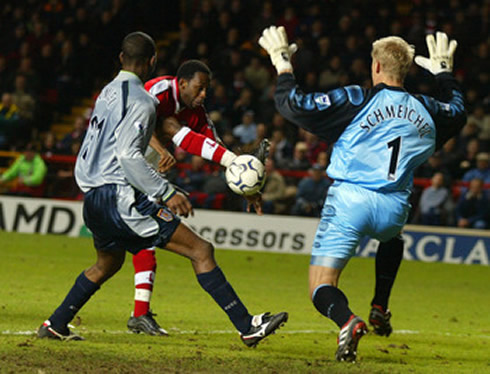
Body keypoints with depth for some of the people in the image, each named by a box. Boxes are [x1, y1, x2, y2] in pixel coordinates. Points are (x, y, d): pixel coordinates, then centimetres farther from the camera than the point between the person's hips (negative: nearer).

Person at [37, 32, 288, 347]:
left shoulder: (108, 93, 15)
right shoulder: (141, 101, -11)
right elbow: (128, 154, -22)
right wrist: (167, 193, -22)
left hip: (92, 197, 9)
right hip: (121, 196, -9)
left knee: (108, 264, 33)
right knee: (201, 251, -10)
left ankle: (56, 325, 34)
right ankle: (247, 326, -16)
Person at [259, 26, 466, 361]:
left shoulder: (357, 101, -6)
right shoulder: (424, 109, 9)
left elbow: (295, 106, -8)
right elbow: (457, 112, 33)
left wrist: (283, 64, 6)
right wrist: (444, 71, 47)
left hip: (350, 199, -4)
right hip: (393, 209, 4)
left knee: (321, 289, -2)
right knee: (392, 238, 43)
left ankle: (347, 321, -35)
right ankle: (380, 310, 31)